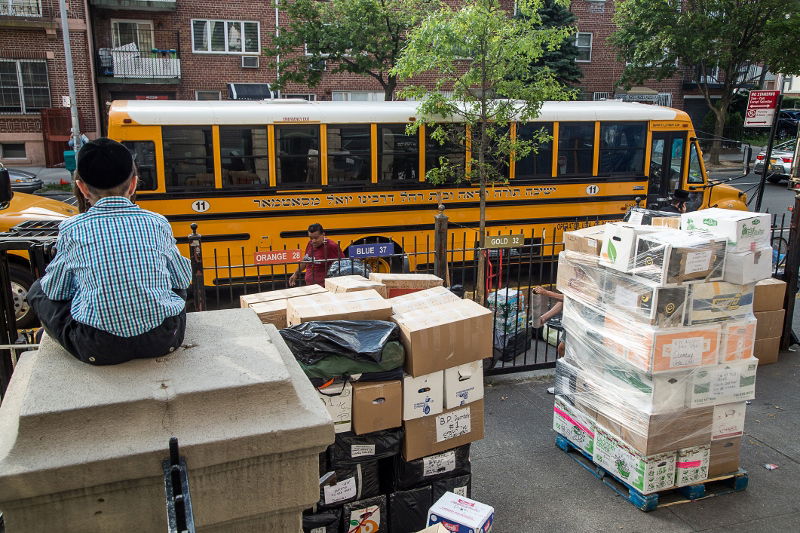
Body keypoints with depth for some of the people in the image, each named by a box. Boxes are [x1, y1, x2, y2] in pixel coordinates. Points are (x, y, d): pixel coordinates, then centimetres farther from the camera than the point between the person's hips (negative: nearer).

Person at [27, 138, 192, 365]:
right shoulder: (157, 223, 2)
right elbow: (183, 279, 13)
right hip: (163, 340, 2)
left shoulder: (72, 229, -1)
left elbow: (56, 290, 10)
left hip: (98, 350, -2)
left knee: (39, 290, 22)